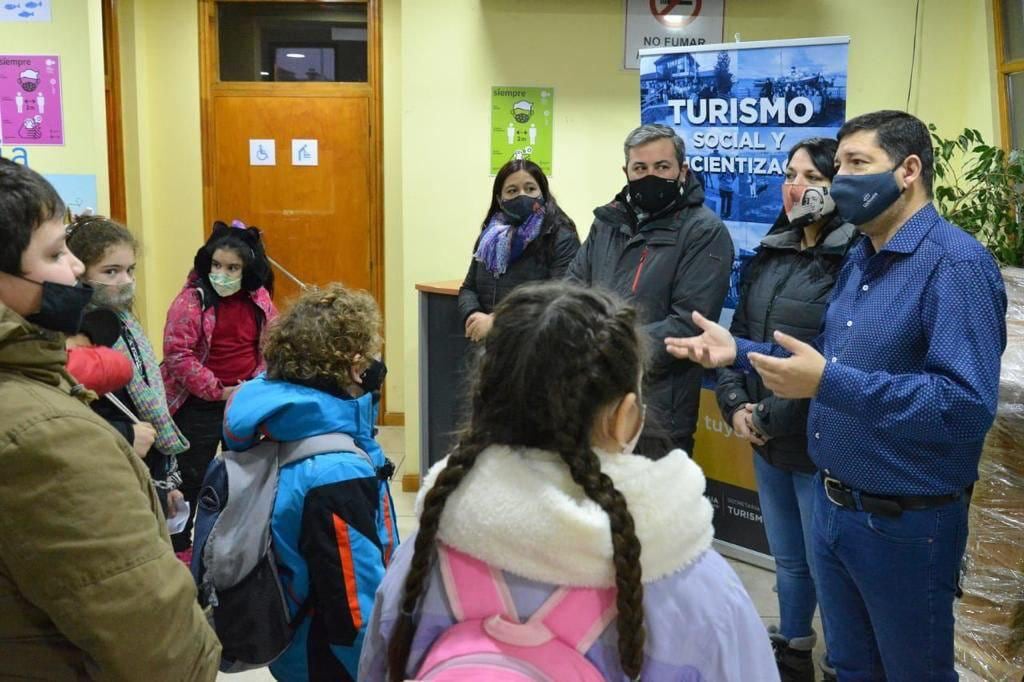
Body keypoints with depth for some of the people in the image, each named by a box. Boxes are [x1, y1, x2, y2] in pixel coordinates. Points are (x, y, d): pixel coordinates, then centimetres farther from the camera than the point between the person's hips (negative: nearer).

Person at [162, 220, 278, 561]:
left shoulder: (259, 300, -1)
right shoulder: (192, 299, -16)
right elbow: (177, 354, -20)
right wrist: (218, 391, -20)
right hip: (199, 405, -5)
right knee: (191, 478, 4)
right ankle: (179, 546, 20)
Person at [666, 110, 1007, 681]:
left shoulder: (957, 264, -20)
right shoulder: (860, 258, 9)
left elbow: (969, 406, -31)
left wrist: (830, 384, -35)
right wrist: (738, 352, 6)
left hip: (906, 523, -8)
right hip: (833, 505, 8)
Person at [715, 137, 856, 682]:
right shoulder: (770, 254, 10)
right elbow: (738, 336, 13)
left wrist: (771, 416, -17)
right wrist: (735, 406, -3)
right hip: (767, 443, 7)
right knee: (787, 561, 22)